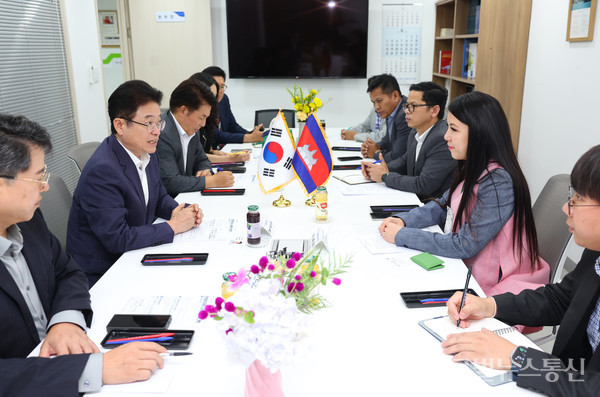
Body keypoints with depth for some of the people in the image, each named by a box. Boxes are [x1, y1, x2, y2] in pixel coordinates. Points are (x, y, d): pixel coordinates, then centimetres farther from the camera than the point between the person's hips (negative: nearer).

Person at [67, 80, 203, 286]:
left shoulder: (147, 153, 2)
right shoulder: (101, 171, -25)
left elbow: (159, 196, 17)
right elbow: (117, 239, -26)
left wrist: (182, 212, -5)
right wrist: (172, 226, -19)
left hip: (133, 257, 8)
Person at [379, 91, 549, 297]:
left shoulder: (498, 182, -25)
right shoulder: (473, 169, 3)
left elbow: (464, 246, -24)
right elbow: (443, 206, 16)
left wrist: (402, 236, -18)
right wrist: (404, 220, -2)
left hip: (490, 287, -8)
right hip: (463, 269, 8)